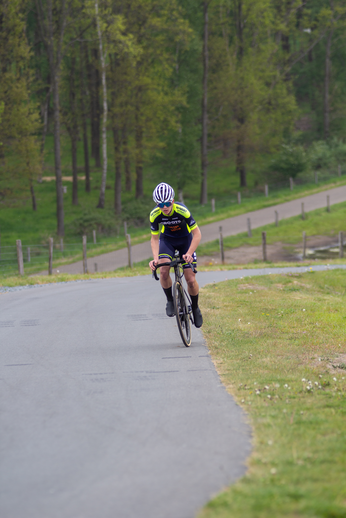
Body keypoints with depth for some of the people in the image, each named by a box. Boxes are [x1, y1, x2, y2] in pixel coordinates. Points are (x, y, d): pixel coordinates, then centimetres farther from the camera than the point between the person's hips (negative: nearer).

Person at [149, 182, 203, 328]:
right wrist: (155, 258, -29)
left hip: (185, 239, -2)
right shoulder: (155, 215, -25)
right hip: (167, 240, 2)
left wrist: (189, 253, -38)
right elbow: (154, 238, -13)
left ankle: (195, 308, 18)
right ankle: (170, 300, -2)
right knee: (163, 271, -26)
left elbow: (197, 234, -26)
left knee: (191, 280, -8)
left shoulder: (182, 211, -33)